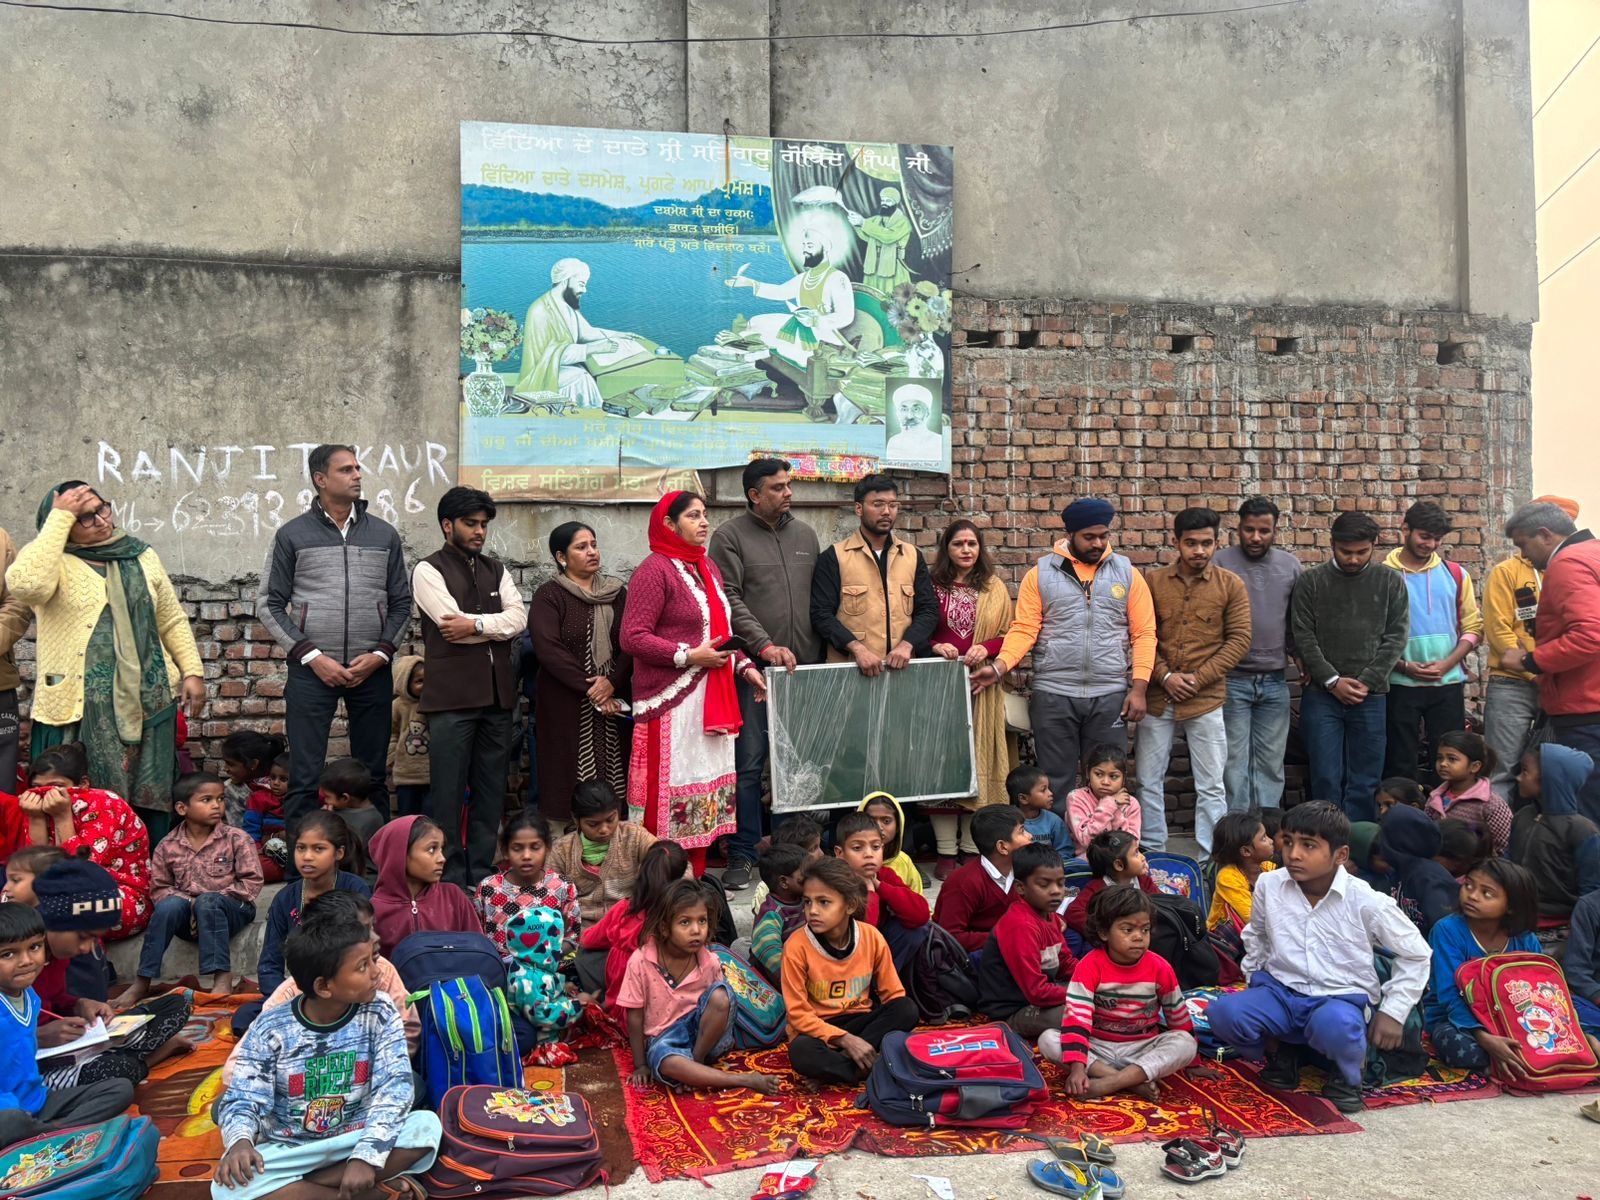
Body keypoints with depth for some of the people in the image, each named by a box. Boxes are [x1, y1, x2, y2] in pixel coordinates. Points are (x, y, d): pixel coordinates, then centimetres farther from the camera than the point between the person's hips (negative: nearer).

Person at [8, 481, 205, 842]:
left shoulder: (141, 556, 11)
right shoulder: (53, 562, -3)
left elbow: (172, 621, 15)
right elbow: (24, 584, -28)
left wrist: (192, 671, 4)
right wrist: (60, 516, -21)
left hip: (147, 702, 4)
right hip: (79, 706, -4)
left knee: (151, 801, 10)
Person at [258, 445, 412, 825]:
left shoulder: (385, 535, 8)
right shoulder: (292, 535, 2)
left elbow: (401, 603, 9)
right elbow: (269, 605, 1)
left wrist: (380, 654, -6)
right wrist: (312, 657, -9)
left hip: (372, 671, 2)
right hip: (310, 671, -2)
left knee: (372, 776, 9)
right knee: (305, 778, 0)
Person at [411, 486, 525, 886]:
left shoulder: (496, 571, 17)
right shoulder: (429, 570, 1)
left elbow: (519, 618, 2)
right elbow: (453, 622, -13)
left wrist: (475, 625, -11)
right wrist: (496, 626, -4)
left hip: (497, 694, 5)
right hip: (452, 697, -5)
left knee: (491, 789, 9)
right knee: (448, 790, -1)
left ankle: (482, 875, 17)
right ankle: (451, 878, 7)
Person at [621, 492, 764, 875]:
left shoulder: (707, 567, 17)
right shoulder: (654, 571, -8)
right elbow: (632, 637, -15)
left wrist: (744, 666, 11)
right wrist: (689, 656, -19)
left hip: (712, 698, 8)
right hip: (672, 701, -8)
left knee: (706, 789, 10)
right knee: (670, 792, -7)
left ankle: (696, 876, 18)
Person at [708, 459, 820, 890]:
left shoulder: (805, 534, 15)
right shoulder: (729, 536, 1)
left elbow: (819, 598, 16)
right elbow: (730, 599, -8)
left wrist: (818, 655, 9)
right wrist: (765, 646, -16)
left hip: (803, 666, 4)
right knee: (749, 763, -2)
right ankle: (742, 854, 7)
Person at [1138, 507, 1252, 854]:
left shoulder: (1231, 585, 1)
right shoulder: (1152, 581, 3)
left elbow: (1239, 639, -3)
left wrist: (1198, 678, -10)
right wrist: (1165, 676, -11)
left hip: (1207, 699, -1)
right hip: (1157, 697, 2)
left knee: (1211, 786, 4)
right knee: (1149, 781, 8)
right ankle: (1151, 856, 21)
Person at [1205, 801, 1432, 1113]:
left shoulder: (1367, 903, -11)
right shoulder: (1269, 885, -3)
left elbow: (1415, 954, 2)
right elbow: (1255, 935, 19)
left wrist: (1394, 1011, -2)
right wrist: (1254, 978, 15)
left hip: (1342, 999, -3)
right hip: (1281, 992, 3)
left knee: (1334, 1025, -41)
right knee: (1223, 1013, -27)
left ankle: (1347, 1074, -2)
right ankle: (1285, 1050, 7)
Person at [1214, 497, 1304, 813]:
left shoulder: (1291, 566, 8)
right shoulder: (1220, 562, -4)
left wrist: (1300, 657, 7)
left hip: (1275, 681, 4)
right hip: (1231, 680, -3)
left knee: (1270, 762, 9)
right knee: (1234, 760, 1)